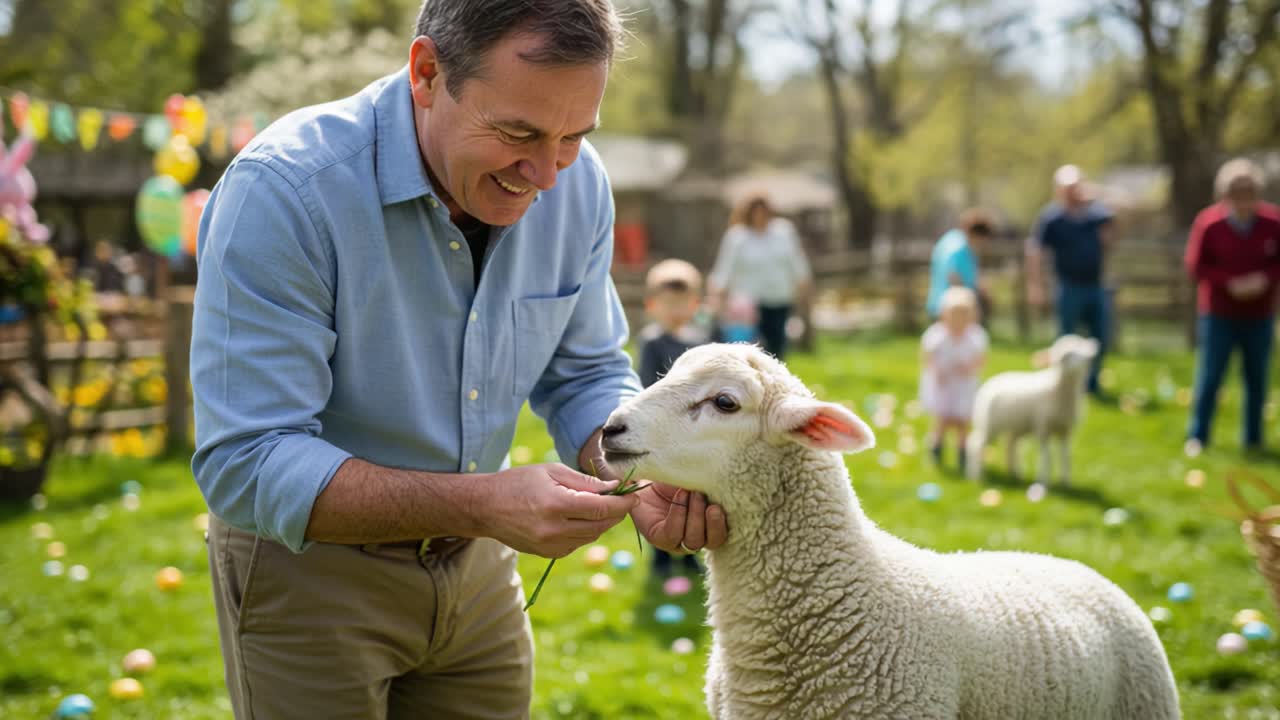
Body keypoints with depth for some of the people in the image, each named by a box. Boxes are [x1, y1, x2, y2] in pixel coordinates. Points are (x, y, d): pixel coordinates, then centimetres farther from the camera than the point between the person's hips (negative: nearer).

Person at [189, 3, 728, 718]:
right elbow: (245, 467, -30)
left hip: (475, 569, 5)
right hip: (309, 565, -5)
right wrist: (484, 504, -39)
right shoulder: (284, 191, -27)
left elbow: (584, 376, 3)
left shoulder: (576, 184, -10)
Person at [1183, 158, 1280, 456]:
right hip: (1219, 314, -2)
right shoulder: (1208, 222, -12)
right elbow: (1195, 265, -7)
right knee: (1210, 376, -1)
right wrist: (1230, 283, -18)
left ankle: (1254, 439, 18)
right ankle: (1197, 437, 9)